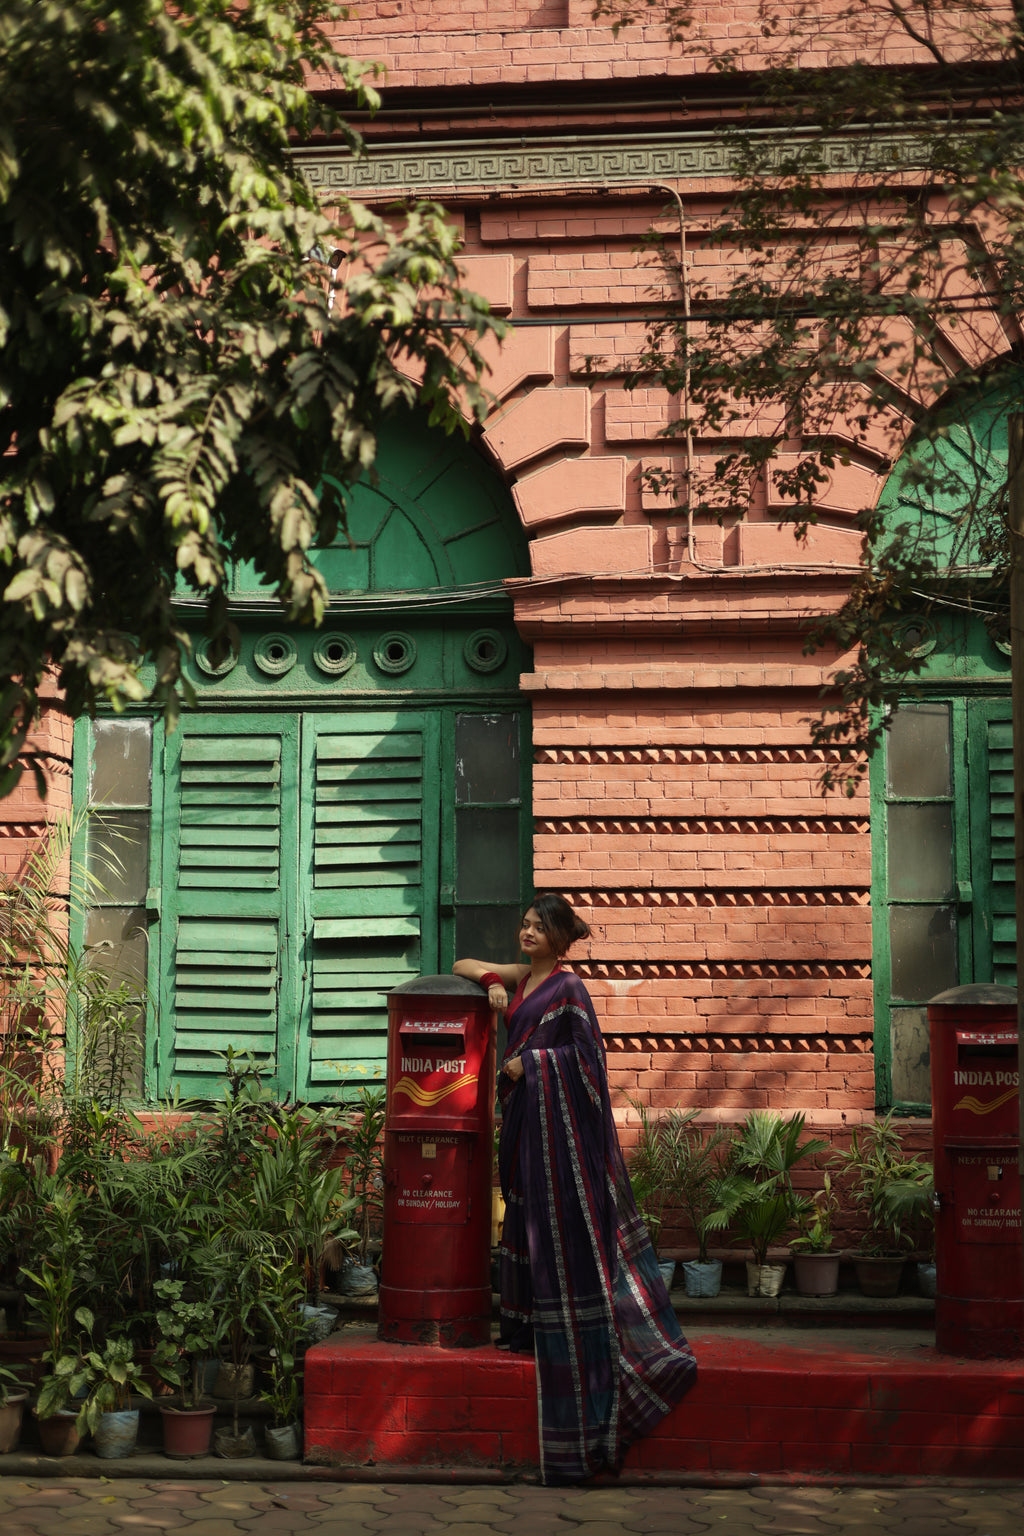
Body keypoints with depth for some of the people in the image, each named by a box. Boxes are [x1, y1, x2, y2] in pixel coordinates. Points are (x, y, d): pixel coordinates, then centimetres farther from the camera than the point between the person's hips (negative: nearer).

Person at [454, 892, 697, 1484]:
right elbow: (462, 965, 21)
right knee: (532, 1221, 11)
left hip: (559, 1120, -8)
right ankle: (533, 1326, 18)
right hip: (528, 1122, 8)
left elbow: (587, 1050, -16)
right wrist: (491, 979, 1)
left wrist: (528, 1063, -13)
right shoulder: (521, 978, 12)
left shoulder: (567, 986, -11)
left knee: (568, 1229, -6)